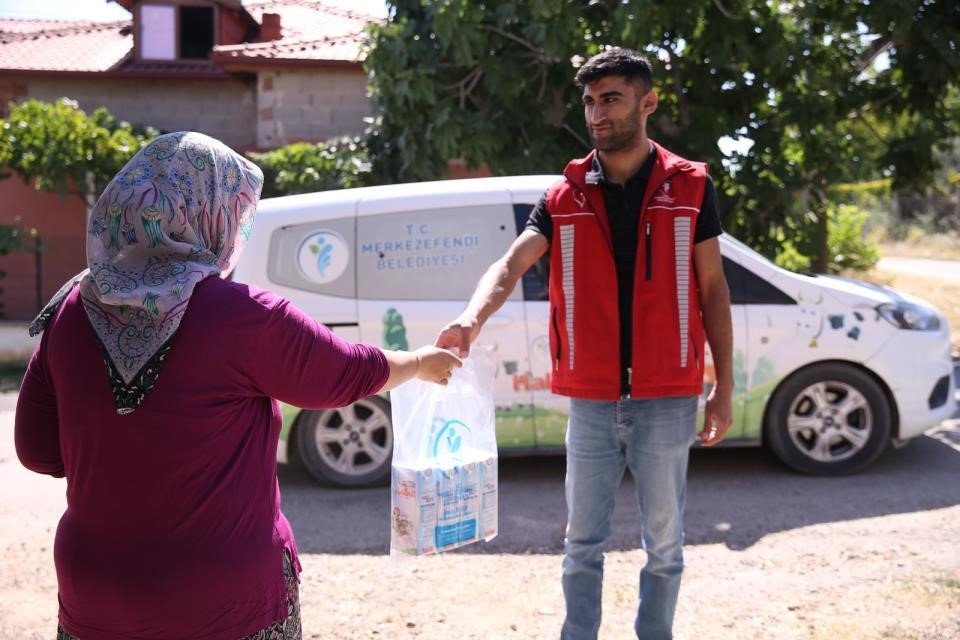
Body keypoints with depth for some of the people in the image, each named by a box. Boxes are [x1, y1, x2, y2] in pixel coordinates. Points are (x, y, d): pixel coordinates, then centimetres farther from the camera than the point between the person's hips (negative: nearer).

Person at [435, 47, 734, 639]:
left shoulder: (690, 186, 0)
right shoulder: (564, 197, 3)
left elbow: (713, 290, 4)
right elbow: (511, 266, -11)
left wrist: (724, 387, 1)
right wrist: (473, 318, -33)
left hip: (666, 400, -1)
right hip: (590, 402, 1)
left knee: (664, 542, 12)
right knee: (583, 544, 12)